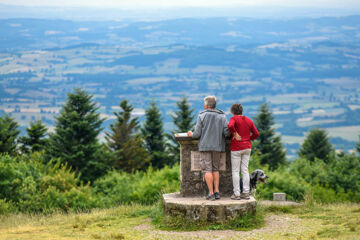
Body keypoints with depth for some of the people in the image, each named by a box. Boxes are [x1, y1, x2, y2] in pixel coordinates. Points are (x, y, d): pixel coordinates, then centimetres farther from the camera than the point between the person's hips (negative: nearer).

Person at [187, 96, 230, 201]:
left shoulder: (202, 116, -3)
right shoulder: (222, 116, 5)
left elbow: (197, 133, -5)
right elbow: (227, 132, -5)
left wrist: (191, 134, 16)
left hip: (205, 146, -3)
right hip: (218, 146, 3)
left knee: (207, 169, -2)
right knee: (215, 169, 14)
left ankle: (211, 193, -7)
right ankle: (217, 191, 7)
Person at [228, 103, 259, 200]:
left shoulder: (234, 119, -7)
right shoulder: (249, 120, 9)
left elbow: (230, 126, -30)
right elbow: (256, 133, 7)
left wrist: (235, 134, -17)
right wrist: (248, 139, 14)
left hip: (236, 148, -5)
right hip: (247, 148, 5)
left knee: (235, 171, 1)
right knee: (245, 170, 8)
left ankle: (236, 194, -1)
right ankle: (246, 193, 6)